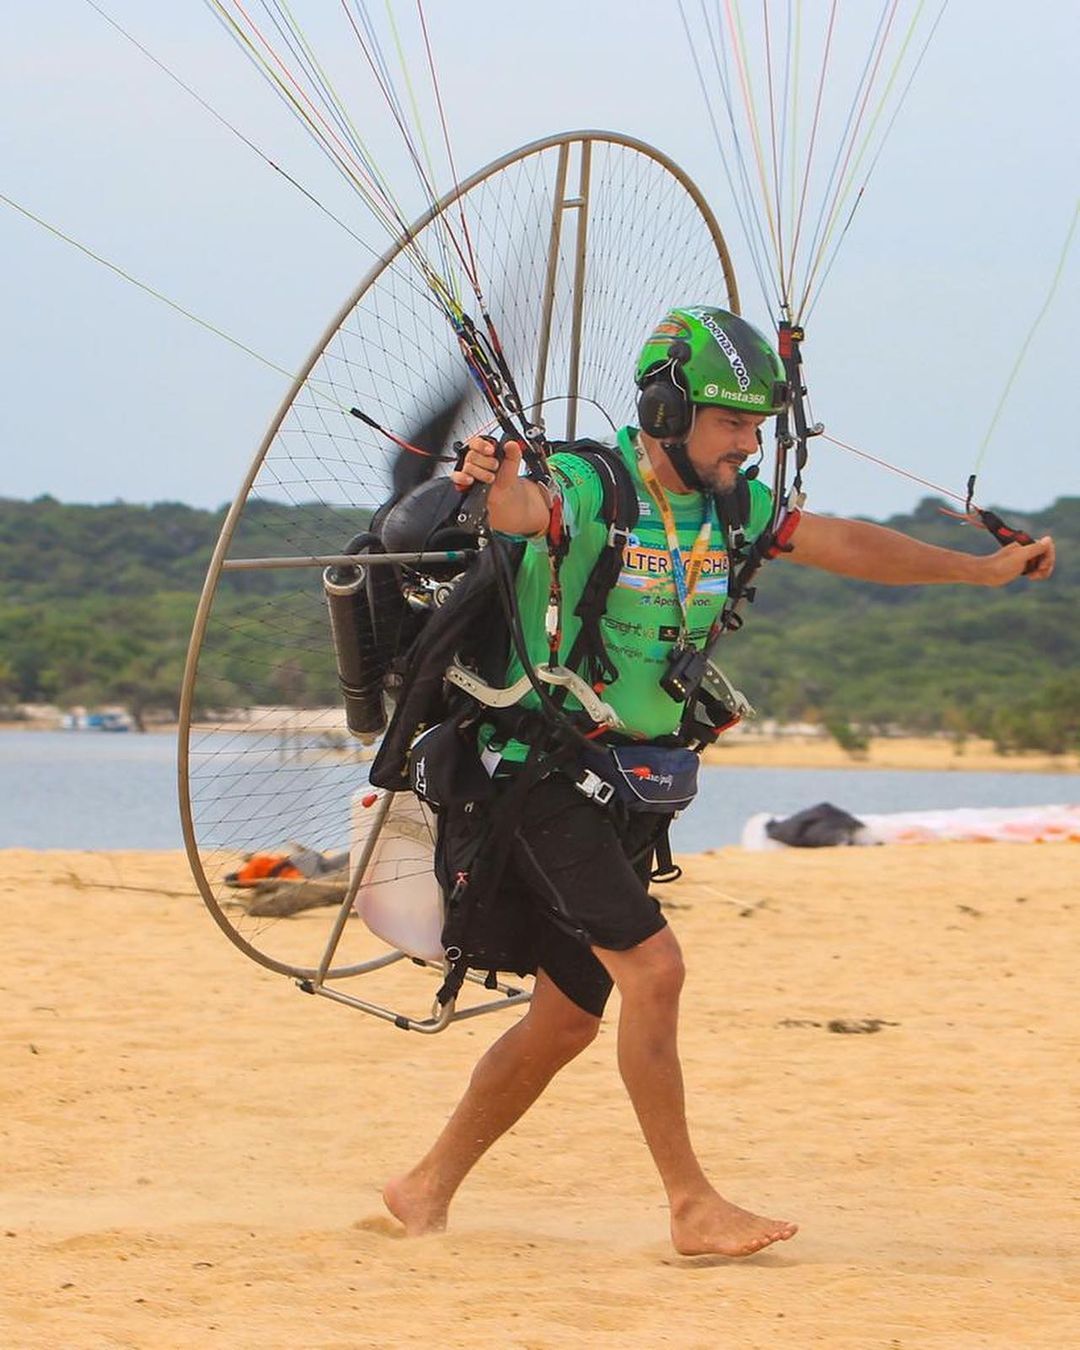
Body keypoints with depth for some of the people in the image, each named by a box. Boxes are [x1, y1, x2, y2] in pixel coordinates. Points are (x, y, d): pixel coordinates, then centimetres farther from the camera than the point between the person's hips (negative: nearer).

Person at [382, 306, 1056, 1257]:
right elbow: (525, 507, -41)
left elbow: (841, 544, 13)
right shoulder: (589, 488, -19)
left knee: (567, 1019, 10)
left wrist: (982, 569, 14)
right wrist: (496, 489, -64)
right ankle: (693, 1208, -13)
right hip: (542, 768, -8)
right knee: (653, 965, -20)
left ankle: (427, 1189, 24)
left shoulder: (732, 504, 4)